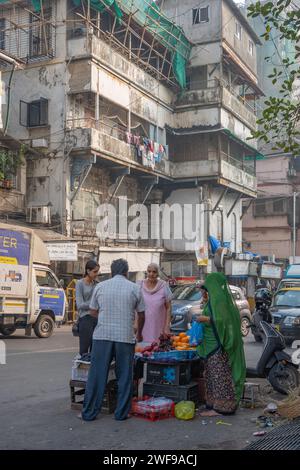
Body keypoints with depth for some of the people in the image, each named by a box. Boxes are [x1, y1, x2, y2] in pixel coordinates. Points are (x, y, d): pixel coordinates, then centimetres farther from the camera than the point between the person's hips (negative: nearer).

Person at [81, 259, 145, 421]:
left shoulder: (100, 287, 5)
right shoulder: (135, 288, 3)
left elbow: (93, 311, 13)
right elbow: (141, 315, 9)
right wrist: (139, 333, 25)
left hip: (102, 335, 1)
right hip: (125, 336, -1)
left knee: (97, 375, 6)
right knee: (124, 376, 10)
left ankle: (89, 412, 11)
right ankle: (121, 413, 13)